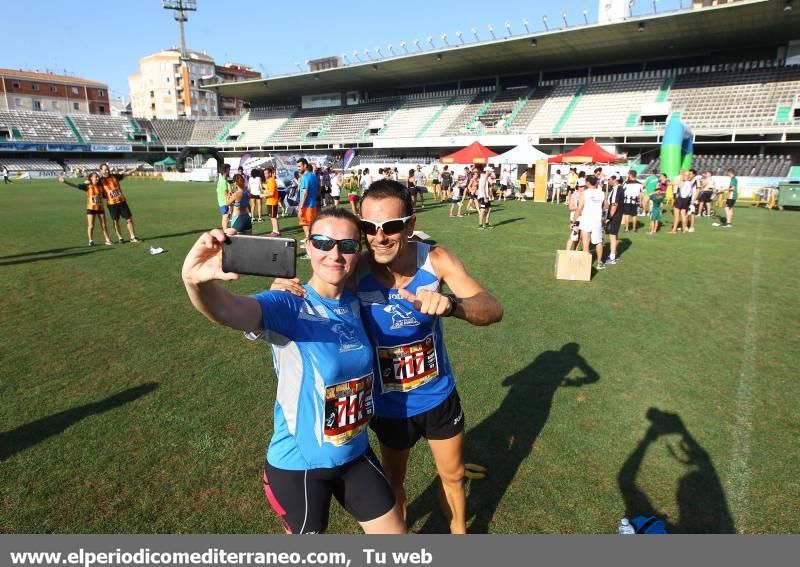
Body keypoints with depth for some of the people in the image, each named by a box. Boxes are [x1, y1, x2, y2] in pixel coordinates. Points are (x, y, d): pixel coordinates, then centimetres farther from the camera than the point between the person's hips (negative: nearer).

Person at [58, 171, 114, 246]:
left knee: (103, 225, 7)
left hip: (100, 208, 3)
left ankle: (107, 240, 14)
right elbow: (76, 185, -12)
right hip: (91, 208, -3)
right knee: (91, 226, -2)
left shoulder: (100, 186, 5)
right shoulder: (88, 186, -5)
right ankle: (91, 240, 11)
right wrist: (64, 181, -19)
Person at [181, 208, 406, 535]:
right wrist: (197, 282, -62)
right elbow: (227, 309, -44)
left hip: (356, 453, 5)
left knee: (395, 533, 19)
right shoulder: (289, 308, -22)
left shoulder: (355, 303, -5)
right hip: (300, 464, -5)